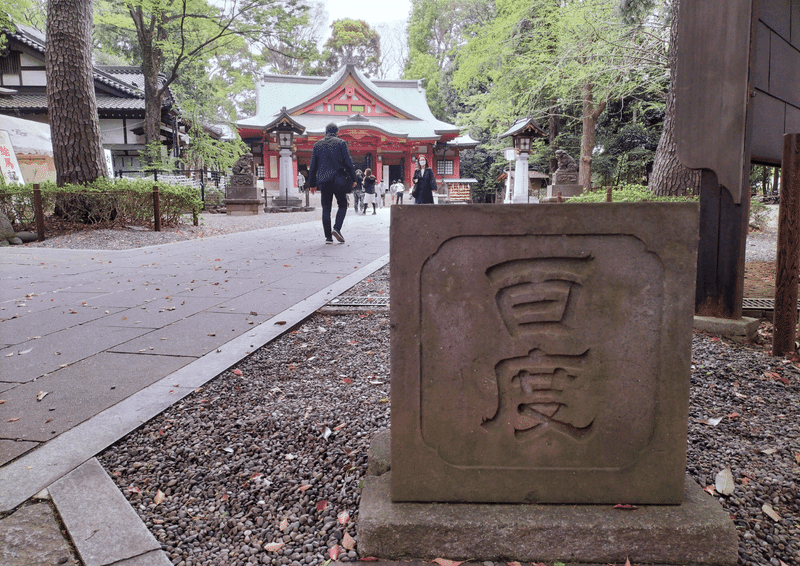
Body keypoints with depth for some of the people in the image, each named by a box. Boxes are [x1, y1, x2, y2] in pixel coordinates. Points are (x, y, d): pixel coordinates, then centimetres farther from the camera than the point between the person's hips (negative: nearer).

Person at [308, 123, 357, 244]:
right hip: (338, 179, -3)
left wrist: (312, 183, 14)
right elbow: (348, 162, -4)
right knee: (342, 205, 10)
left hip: (323, 180, 3)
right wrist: (353, 178, 2)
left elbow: (313, 166, 10)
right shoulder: (341, 143, 1)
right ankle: (337, 228, -11)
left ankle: (328, 236, 1)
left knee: (326, 209, 5)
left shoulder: (317, 145, 10)